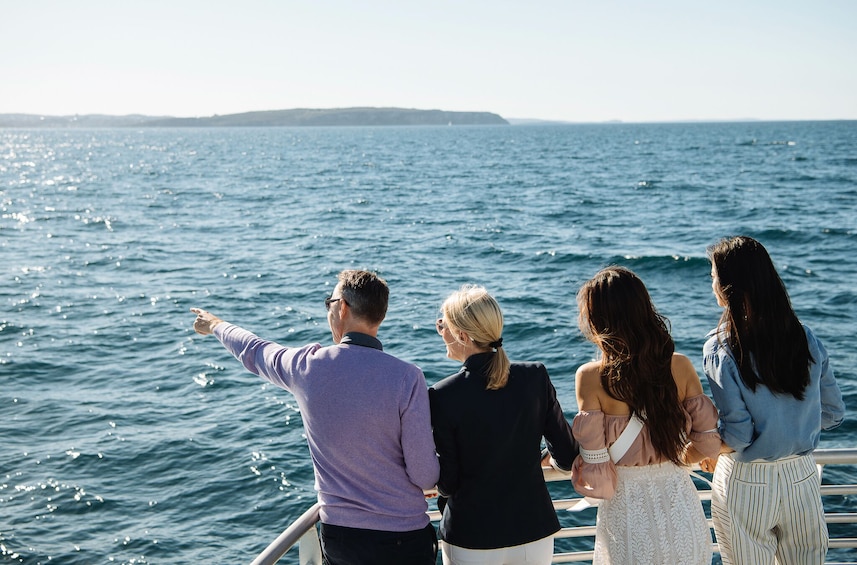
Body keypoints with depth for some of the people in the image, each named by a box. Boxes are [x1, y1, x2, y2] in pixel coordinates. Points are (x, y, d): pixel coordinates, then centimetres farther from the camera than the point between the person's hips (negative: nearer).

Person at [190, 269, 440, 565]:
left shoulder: (308, 365, -8)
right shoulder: (407, 377, -17)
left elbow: (253, 352, 15)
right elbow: (425, 475, -16)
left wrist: (216, 325, 36)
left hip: (337, 537, 3)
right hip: (403, 539, -2)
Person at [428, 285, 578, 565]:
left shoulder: (443, 395, -17)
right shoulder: (536, 376, -9)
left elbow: (448, 484, -11)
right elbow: (567, 458, -1)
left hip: (471, 542, -3)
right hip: (535, 533, 3)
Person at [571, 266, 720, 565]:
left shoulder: (591, 377, -16)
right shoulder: (681, 366, -6)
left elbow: (594, 462, -16)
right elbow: (707, 442, -1)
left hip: (627, 507, -3)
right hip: (679, 503, 3)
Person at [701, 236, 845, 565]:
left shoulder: (720, 349, -16)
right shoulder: (805, 338, -3)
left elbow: (738, 434, -19)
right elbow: (834, 414, 4)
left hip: (746, 484, -4)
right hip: (802, 477, 4)